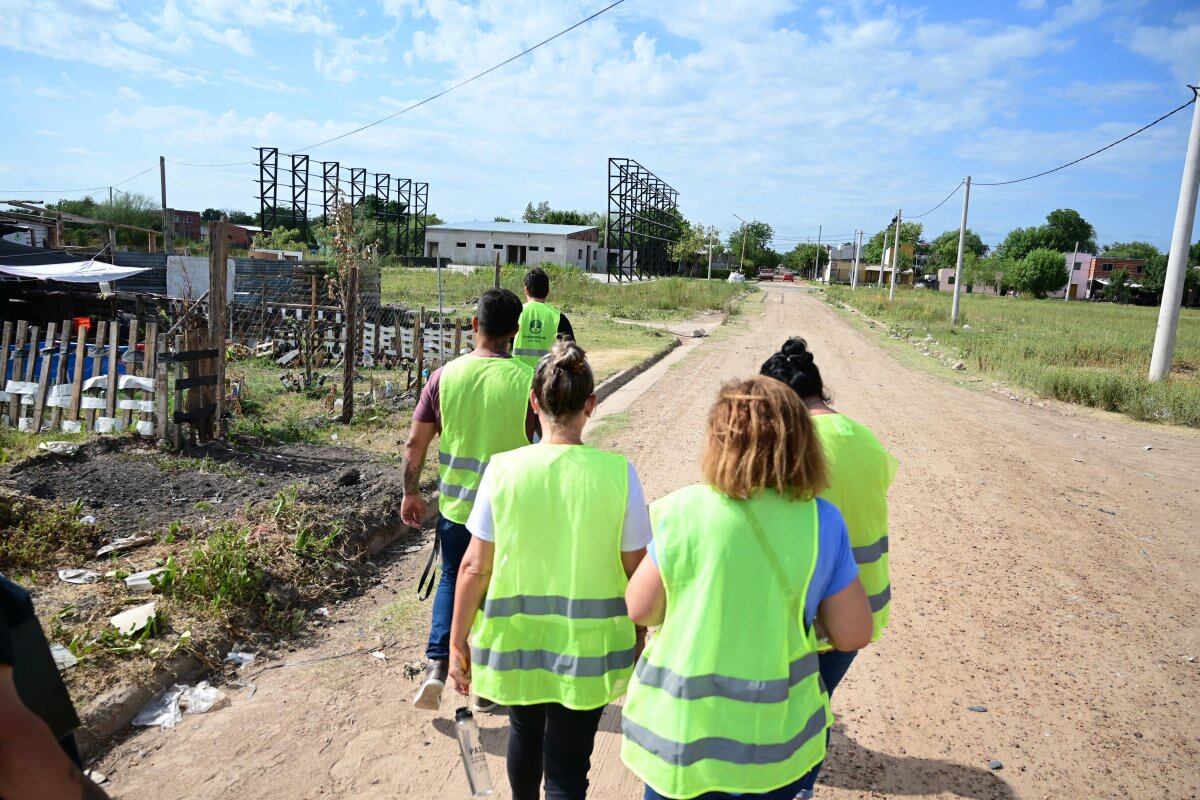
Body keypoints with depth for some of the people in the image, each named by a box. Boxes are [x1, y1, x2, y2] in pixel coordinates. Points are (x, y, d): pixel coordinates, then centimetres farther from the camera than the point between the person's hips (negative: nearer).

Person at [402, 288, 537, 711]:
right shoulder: (528, 380, -14)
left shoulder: (444, 376, -8)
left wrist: (411, 493, 12)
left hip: (455, 505, 2)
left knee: (451, 579, 24)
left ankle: (437, 665, 10)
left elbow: (414, 444, -3)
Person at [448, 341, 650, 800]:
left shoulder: (503, 470, -14)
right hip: (587, 646, -2)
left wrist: (458, 642, 4)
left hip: (515, 638, 2)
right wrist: (639, 640, 8)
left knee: (525, 732, 29)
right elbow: (637, 572, -8)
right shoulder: (617, 473, -16)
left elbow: (475, 567, -9)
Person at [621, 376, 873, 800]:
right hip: (776, 739, 2)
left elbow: (640, 609, -7)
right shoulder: (821, 520, -12)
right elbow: (853, 634, -6)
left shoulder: (683, 510, -16)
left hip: (682, 729, -1)